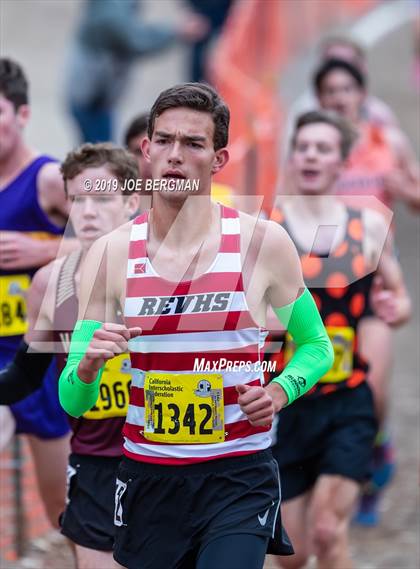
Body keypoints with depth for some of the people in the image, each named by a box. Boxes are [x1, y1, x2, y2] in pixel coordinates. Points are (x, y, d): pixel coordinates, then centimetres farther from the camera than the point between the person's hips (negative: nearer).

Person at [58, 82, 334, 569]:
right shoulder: (110, 254, 0)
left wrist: (281, 390, -9)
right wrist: (87, 367, -21)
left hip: (239, 478, -2)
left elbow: (316, 345, 12)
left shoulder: (264, 243, -3)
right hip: (147, 479, 2)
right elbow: (73, 402, 1)